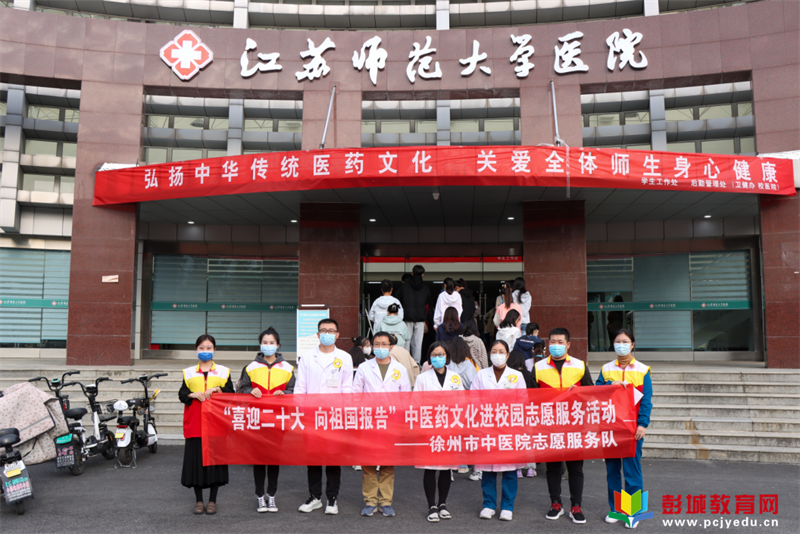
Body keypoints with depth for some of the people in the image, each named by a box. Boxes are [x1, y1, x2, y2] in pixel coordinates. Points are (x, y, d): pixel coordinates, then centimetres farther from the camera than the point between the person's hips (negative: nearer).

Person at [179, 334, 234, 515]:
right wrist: (193, 395, -11)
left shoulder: (223, 371, 9)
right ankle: (199, 500, 14)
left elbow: (231, 393, 5)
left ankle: (212, 500, 12)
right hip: (195, 422, 1)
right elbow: (181, 394, 8)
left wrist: (217, 389, -12)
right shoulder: (188, 372, 12)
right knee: (195, 458, 1)